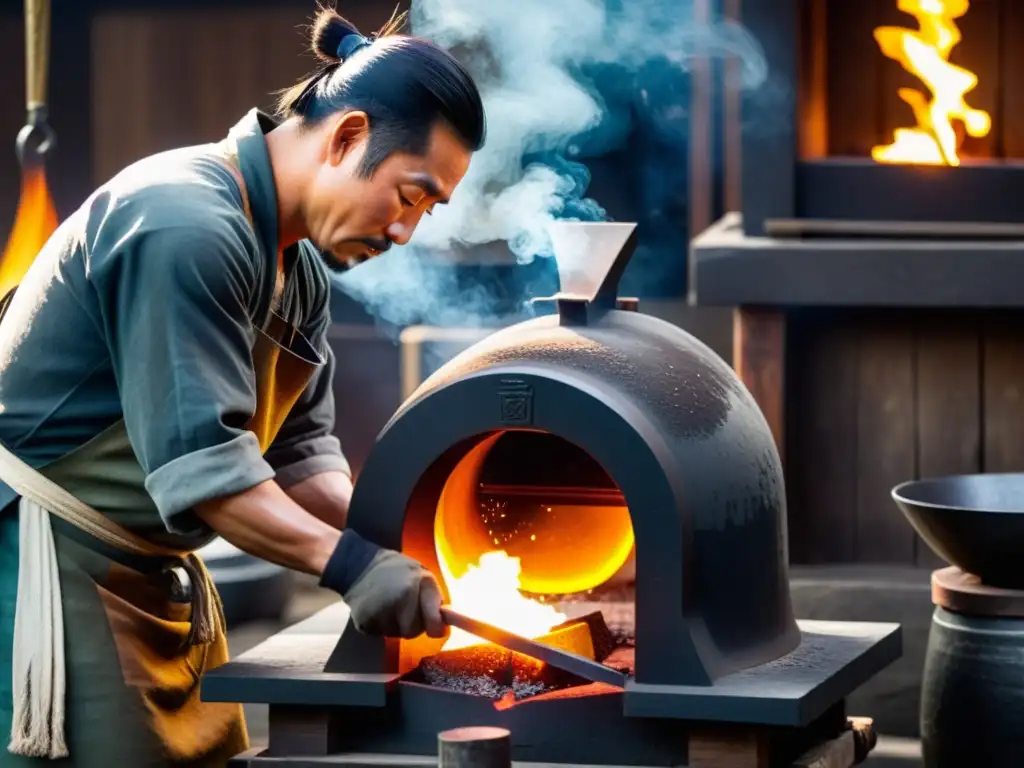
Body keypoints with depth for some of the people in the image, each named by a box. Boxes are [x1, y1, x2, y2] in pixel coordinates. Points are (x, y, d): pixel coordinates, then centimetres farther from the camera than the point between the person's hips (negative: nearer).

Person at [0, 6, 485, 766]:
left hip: (152, 574, 10)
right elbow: (195, 454, -28)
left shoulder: (299, 267, 10)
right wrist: (347, 562, -32)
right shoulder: (187, 229, -23)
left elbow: (299, 447, 9)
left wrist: (386, 546, -8)